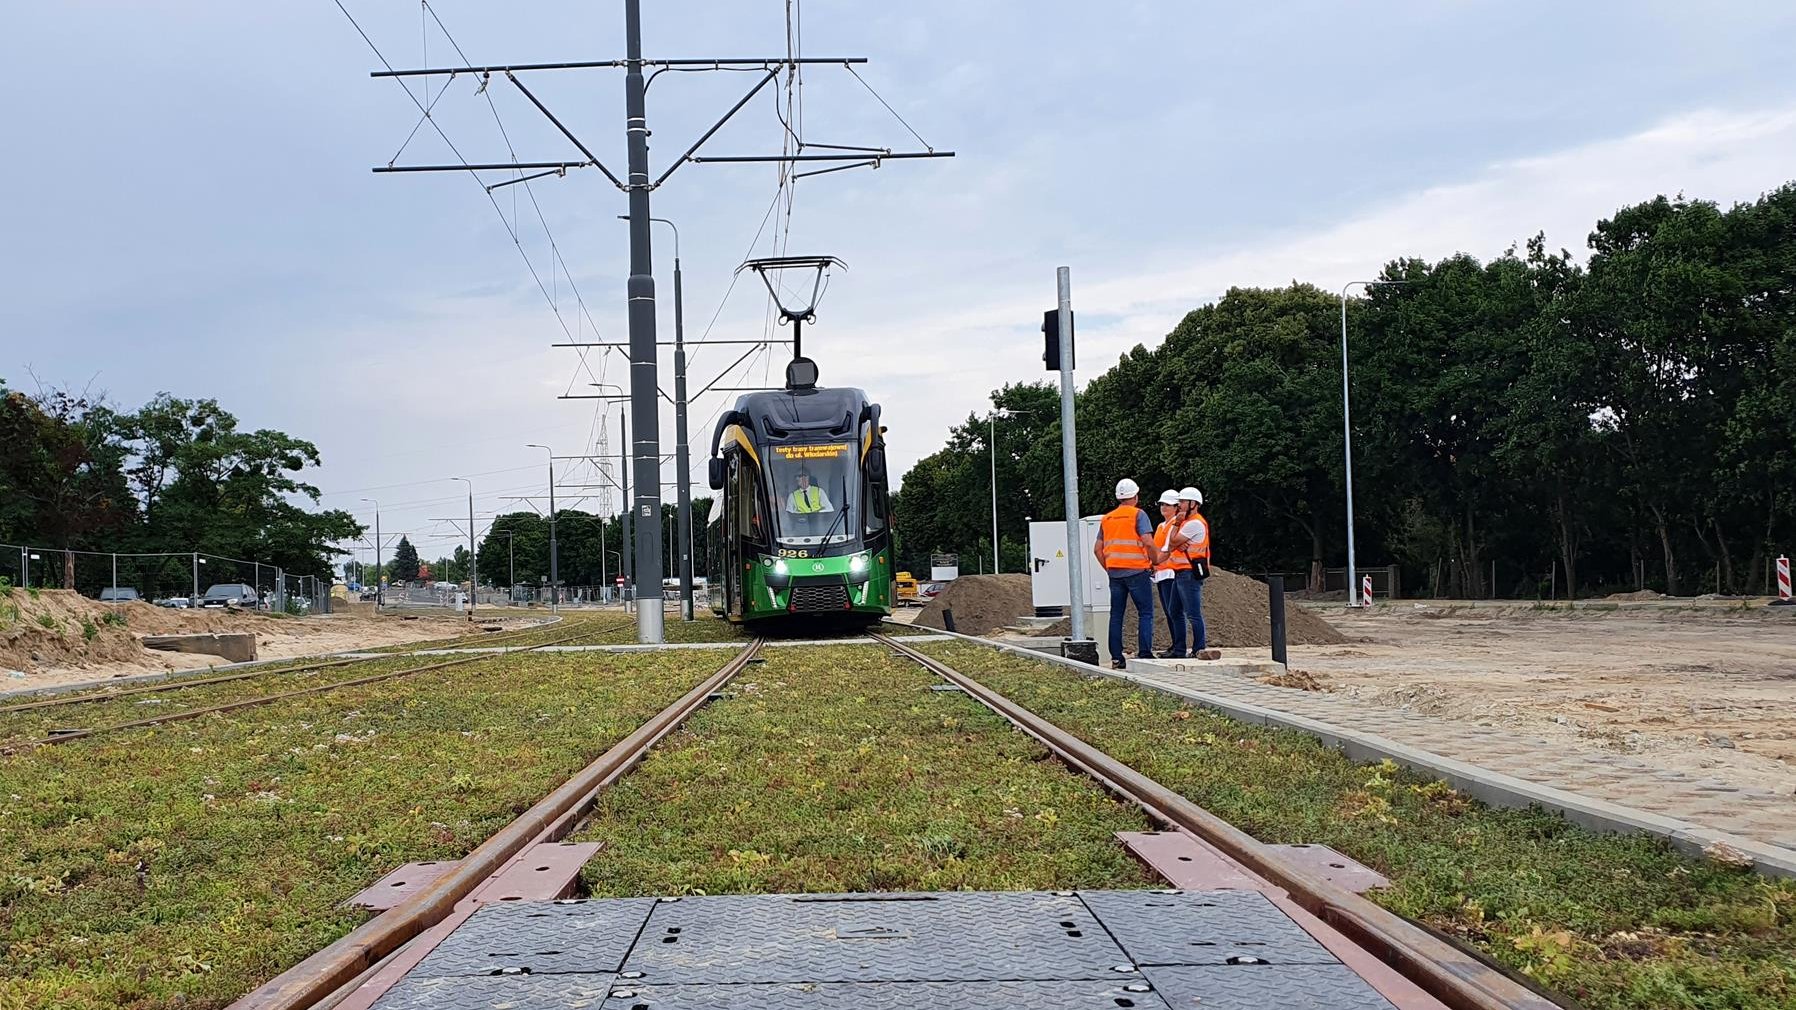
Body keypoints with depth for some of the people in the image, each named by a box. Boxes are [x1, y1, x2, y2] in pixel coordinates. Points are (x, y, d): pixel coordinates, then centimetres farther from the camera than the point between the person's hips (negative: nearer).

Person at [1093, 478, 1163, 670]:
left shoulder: (1107, 518, 12)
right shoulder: (1138, 514, -5)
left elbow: (1097, 549, 10)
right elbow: (1148, 542, -16)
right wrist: (1155, 560, -1)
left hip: (1115, 573, 5)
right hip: (1136, 571, -5)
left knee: (1116, 615, 7)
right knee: (1145, 613, 2)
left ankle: (1116, 658, 6)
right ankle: (1145, 654, -5)